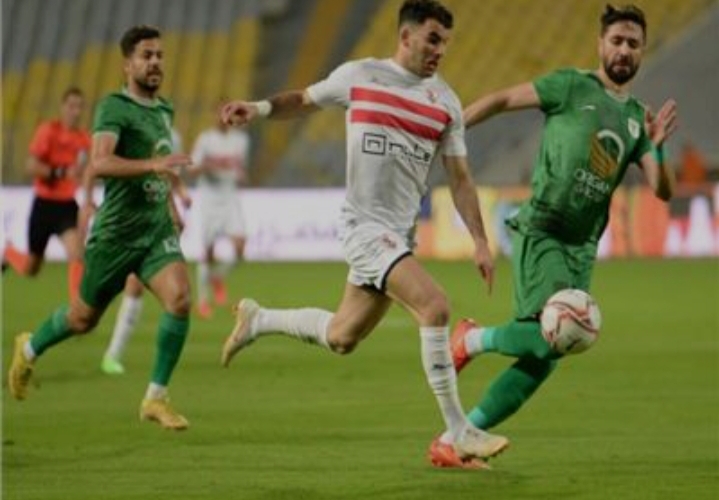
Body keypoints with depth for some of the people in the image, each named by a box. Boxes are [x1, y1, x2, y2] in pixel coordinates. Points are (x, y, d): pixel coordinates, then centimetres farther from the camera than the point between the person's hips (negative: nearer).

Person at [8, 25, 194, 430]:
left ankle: (156, 398, -10)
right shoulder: (114, 107, -15)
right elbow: (100, 163, -32)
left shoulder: (165, 110, 9)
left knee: (179, 299, -21)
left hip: (158, 230, 5)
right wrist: (152, 165, -43)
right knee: (84, 318, 12)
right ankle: (30, 350, 44)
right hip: (117, 233, -5)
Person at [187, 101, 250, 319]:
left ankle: (219, 277, 14)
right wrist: (207, 166, -26)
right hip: (208, 197, -3)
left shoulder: (241, 139, 7)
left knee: (238, 245, -17)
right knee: (208, 251, -2)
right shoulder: (205, 139, -5)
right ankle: (203, 298, 14)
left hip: (230, 198, 3)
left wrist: (240, 174, -3)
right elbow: (191, 170, -6)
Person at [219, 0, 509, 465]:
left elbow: (460, 179, 9)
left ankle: (257, 320, 40)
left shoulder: (446, 102, 6)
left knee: (341, 338, 13)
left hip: (401, 233, 6)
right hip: (366, 225, -6)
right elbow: (305, 100, 15)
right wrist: (261, 107, -4)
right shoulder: (358, 76, -2)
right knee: (435, 305, -23)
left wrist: (480, 242, 1)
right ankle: (459, 433, -18)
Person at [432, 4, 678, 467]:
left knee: (544, 359, 1)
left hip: (582, 247, 6)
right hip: (540, 233, -6)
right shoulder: (573, 87, 0)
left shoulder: (638, 118, 14)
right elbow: (505, 99, 4)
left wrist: (657, 148, -13)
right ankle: (474, 339, 4)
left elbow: (664, 191, 6)